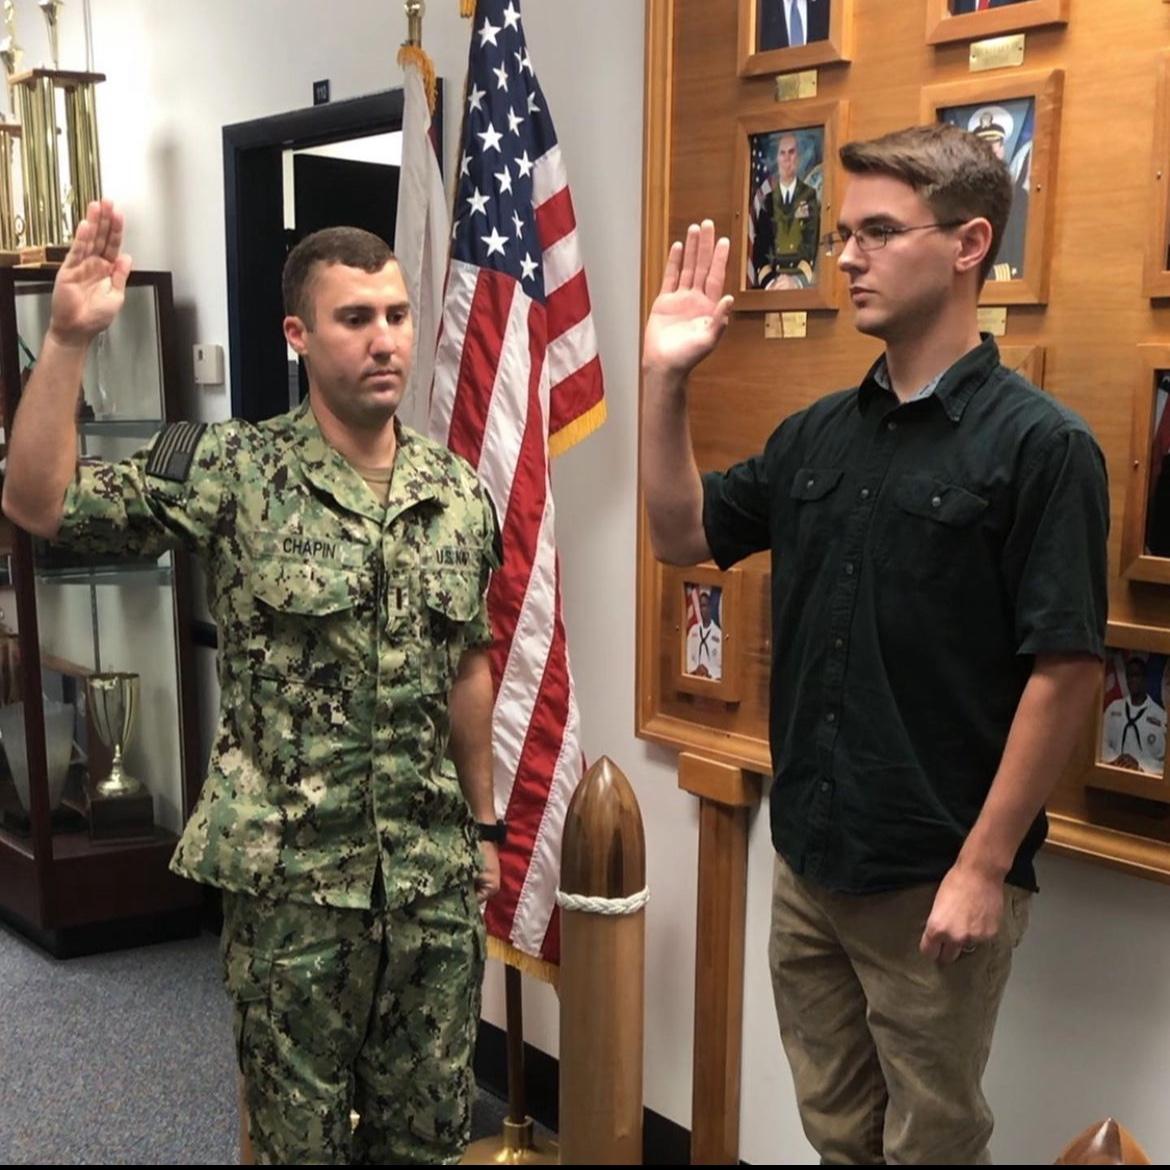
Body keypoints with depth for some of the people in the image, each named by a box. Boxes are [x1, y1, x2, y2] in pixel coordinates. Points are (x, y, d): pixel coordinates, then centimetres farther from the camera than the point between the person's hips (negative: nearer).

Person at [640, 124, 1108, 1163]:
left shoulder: (1040, 443, -14)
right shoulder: (820, 432, 5)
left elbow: (1067, 670, -16)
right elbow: (684, 534, 12)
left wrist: (984, 866, -17)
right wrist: (666, 378, 1)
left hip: (937, 877, -6)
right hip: (808, 858, 6)